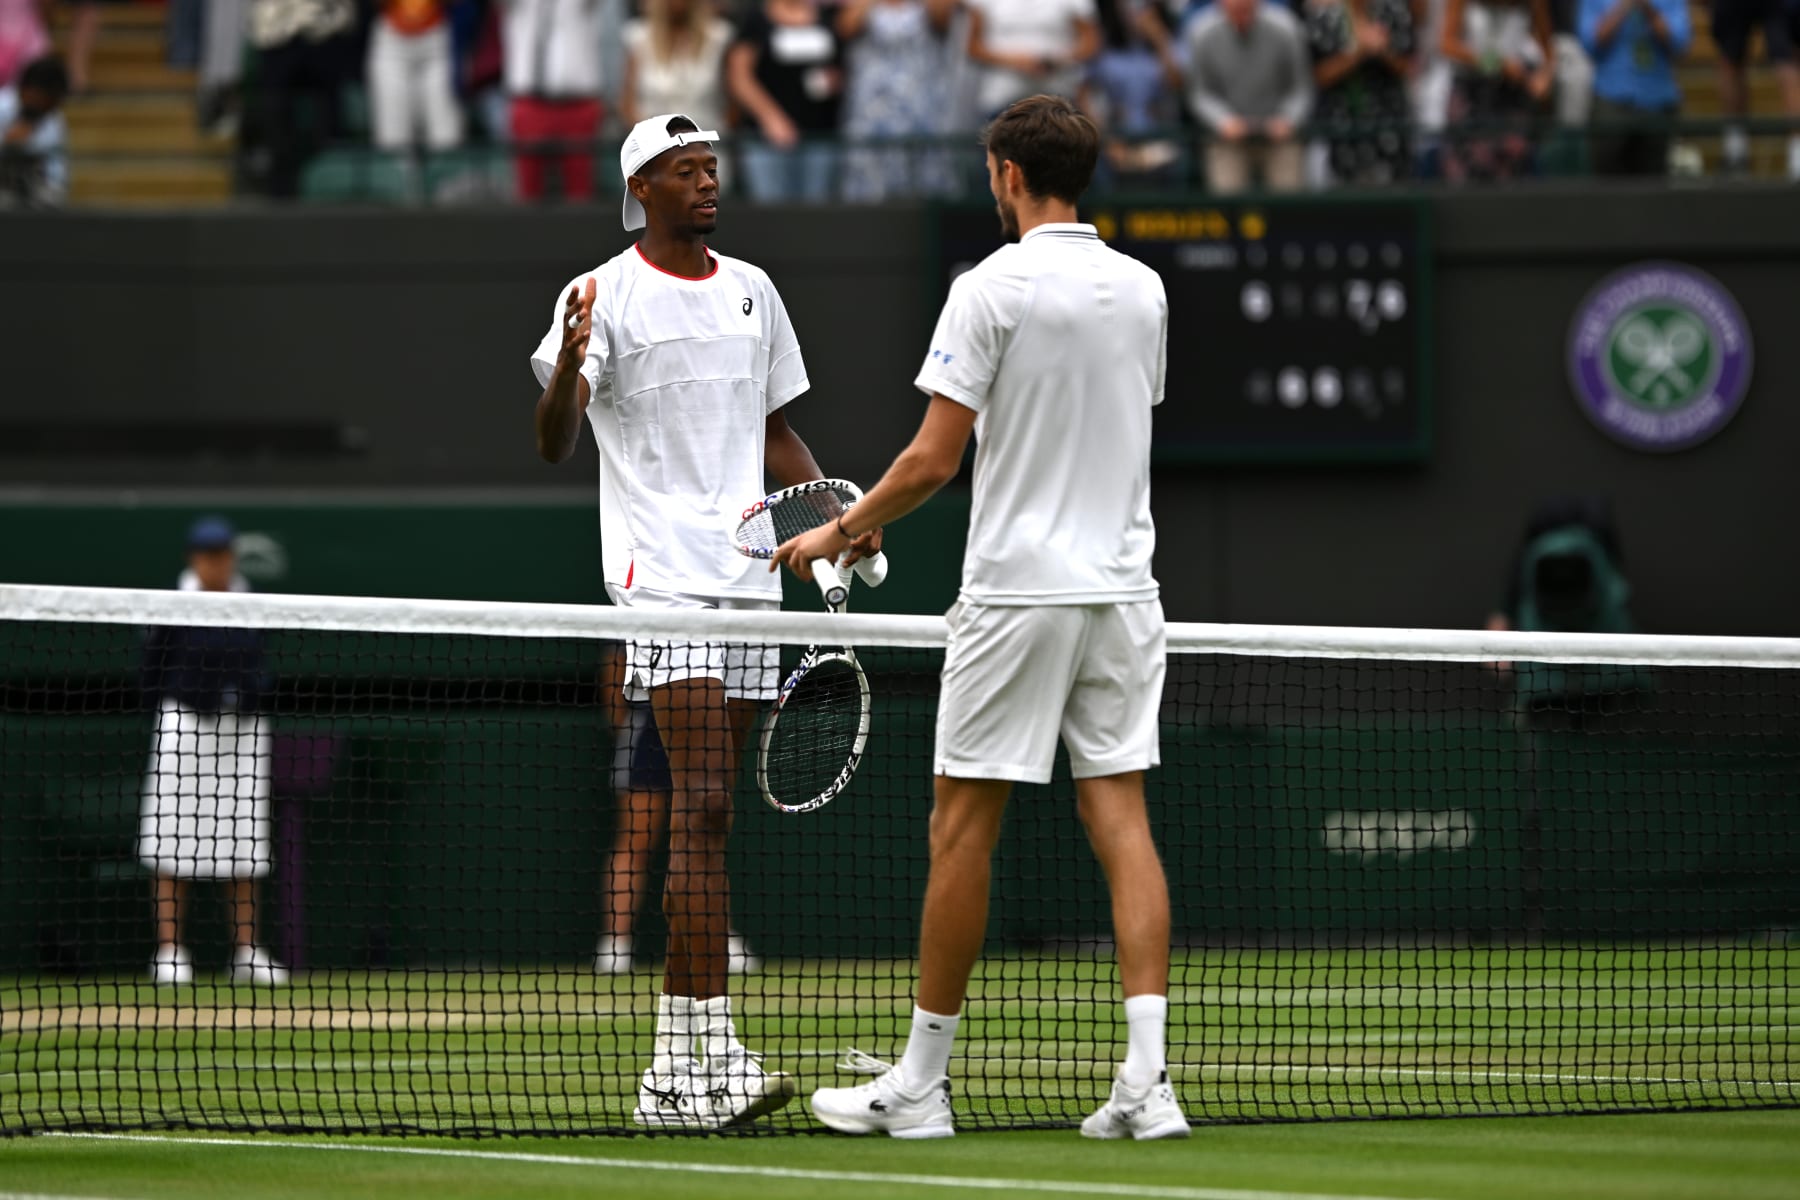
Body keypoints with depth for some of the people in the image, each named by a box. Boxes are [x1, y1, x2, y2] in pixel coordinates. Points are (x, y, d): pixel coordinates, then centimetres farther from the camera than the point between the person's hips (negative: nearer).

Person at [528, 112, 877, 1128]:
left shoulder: (753, 291, 16)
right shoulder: (604, 297, -3)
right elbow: (554, 445, -12)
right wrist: (566, 367, -32)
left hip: (749, 576, 6)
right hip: (663, 575, -6)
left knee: (709, 815, 6)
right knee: (703, 803, -17)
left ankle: (678, 1074, 8)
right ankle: (709, 1052, -22)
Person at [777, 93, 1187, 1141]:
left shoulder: (992, 288, -10)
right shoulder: (1143, 290, 8)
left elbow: (937, 459, -12)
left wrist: (843, 532, 3)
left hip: (1018, 589, -5)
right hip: (1122, 585, 5)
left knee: (965, 826, 2)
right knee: (1121, 819, 2)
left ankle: (922, 1083, 7)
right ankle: (1147, 1080, -8)